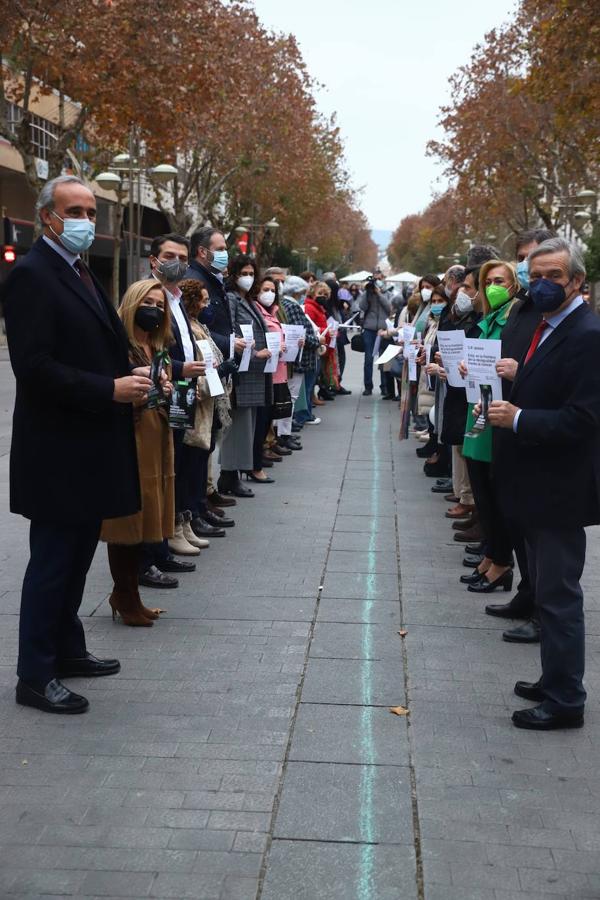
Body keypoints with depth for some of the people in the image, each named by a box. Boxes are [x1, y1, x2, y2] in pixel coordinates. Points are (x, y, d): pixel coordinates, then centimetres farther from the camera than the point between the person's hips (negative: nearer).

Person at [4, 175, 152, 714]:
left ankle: (67, 650, 31)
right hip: (57, 450, -9)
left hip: (88, 446, 9)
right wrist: (109, 390, -23)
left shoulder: (80, 274, 15)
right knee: (52, 562, 0)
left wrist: (128, 378, 2)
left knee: (75, 557, 18)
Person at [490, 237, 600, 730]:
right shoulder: (545, 329, 11)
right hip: (537, 486, 10)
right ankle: (555, 681, 34)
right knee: (550, 592, 19)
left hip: (561, 490, -10)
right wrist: (507, 396, 1)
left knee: (559, 596, 0)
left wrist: (518, 418, -21)